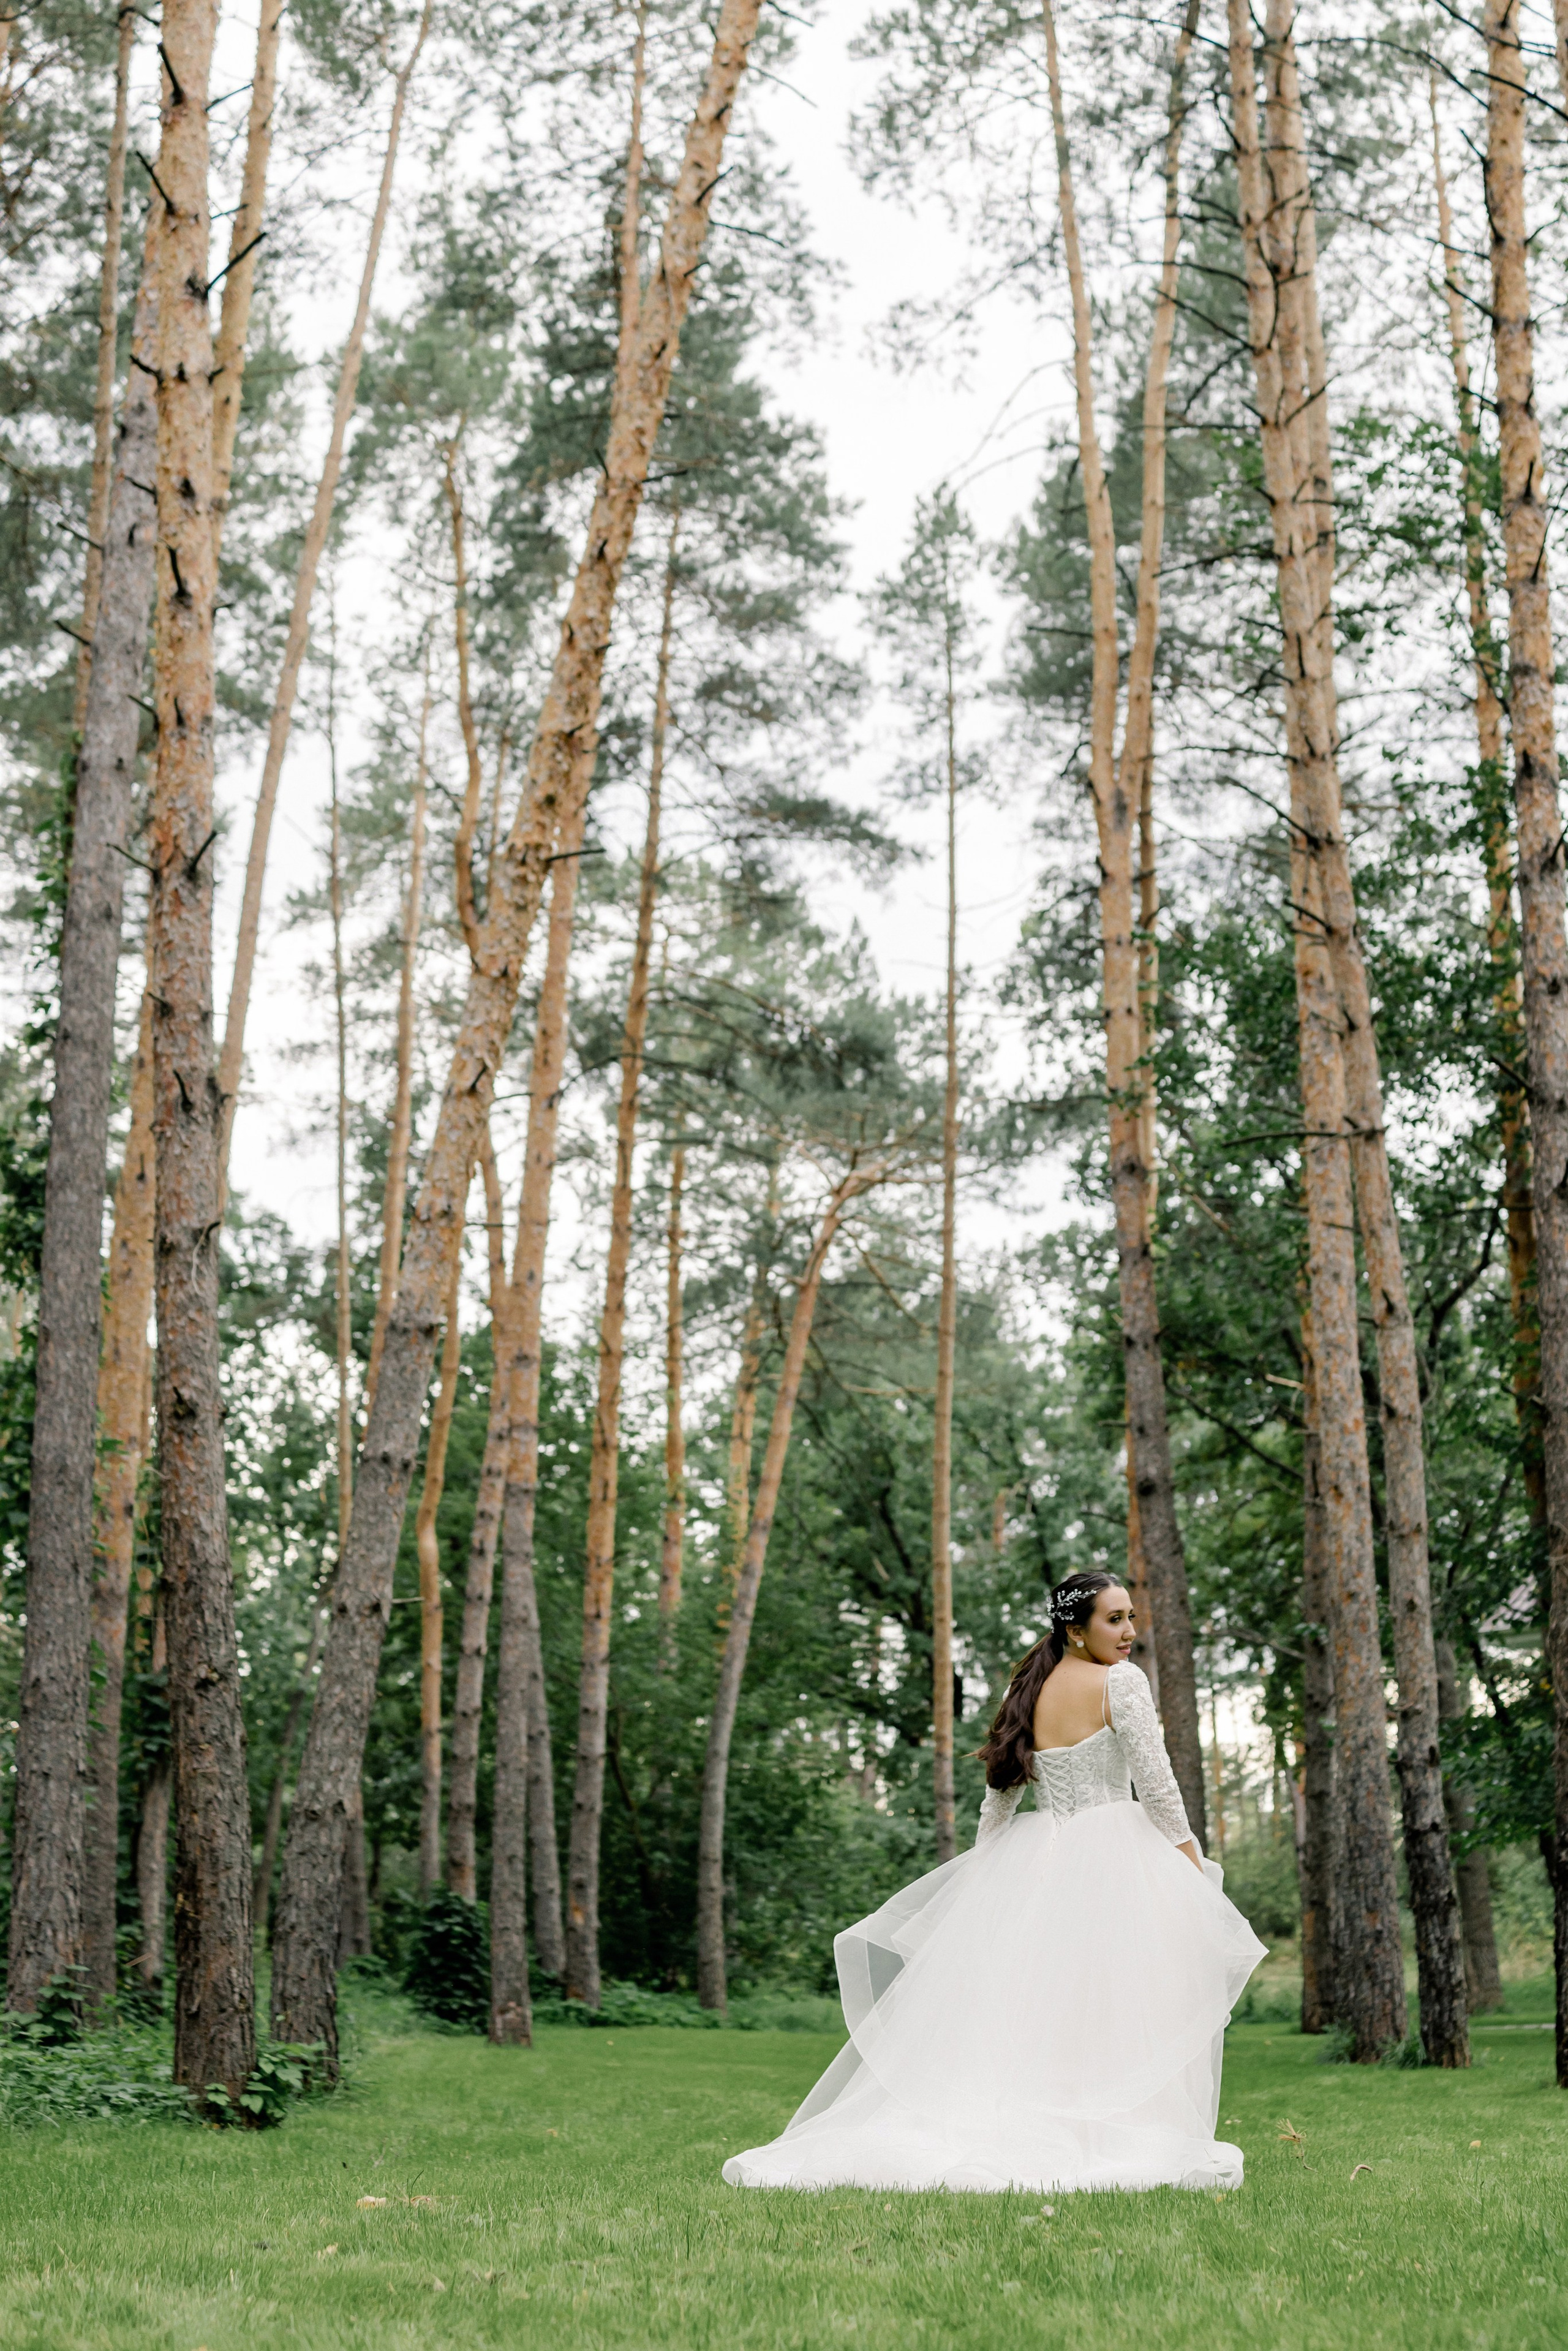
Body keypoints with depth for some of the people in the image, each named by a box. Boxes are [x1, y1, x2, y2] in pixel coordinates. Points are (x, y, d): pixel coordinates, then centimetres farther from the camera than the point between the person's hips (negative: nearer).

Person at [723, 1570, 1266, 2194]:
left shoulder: (1026, 1691, 12)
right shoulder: (1121, 1683, -7)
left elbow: (997, 1799, 14)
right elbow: (1158, 1788, -9)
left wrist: (984, 1879, 21)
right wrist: (1196, 1873, -3)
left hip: (1033, 1862, 6)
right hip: (1114, 1859, -5)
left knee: (1007, 2014, 5)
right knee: (1113, 2000, -3)